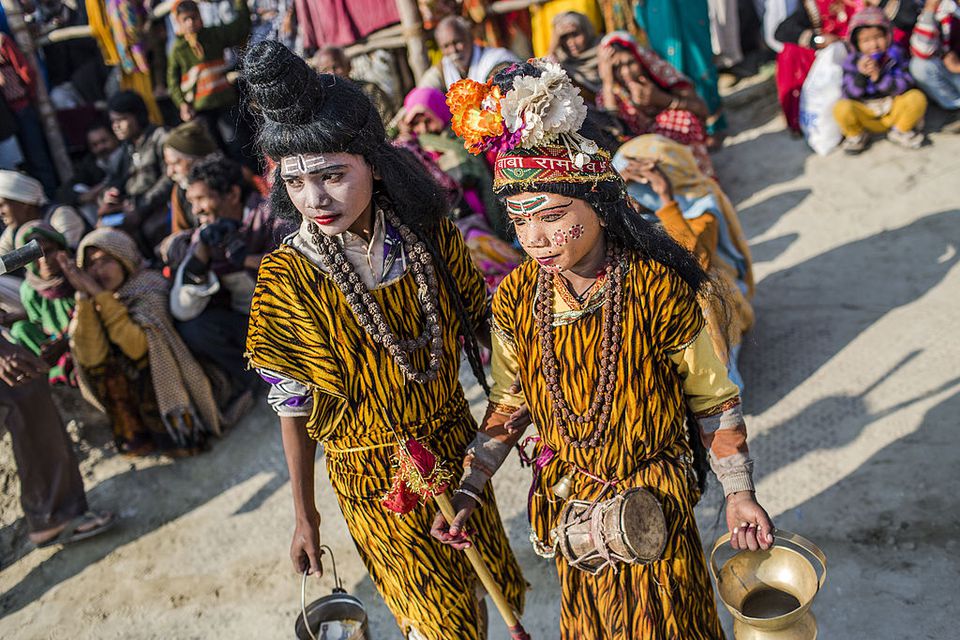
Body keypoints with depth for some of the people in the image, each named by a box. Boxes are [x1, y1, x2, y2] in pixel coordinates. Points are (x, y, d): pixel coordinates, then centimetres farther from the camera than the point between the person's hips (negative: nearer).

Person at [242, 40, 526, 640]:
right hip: (377, 484, -3)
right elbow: (293, 408, -9)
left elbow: (483, 337, 1)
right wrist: (305, 517, -2)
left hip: (457, 450, 3)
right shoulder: (288, 279, -19)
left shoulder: (430, 235, -13)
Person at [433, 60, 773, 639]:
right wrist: (467, 493, -5)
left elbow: (713, 400, -9)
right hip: (567, 500, 3)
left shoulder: (659, 292, -22)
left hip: (653, 503, -3)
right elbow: (508, 405, 0)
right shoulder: (516, 299, -12)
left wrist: (739, 494, -6)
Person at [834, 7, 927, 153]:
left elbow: (905, 86, -14)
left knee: (917, 97, -26)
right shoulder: (852, 62, -7)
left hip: (894, 111, 1)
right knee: (842, 108, -31)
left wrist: (879, 77, -29)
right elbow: (849, 95, -13)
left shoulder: (894, 55, -6)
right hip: (865, 116, -1)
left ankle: (900, 131, 5)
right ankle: (857, 136, 3)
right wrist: (860, 75, -30)